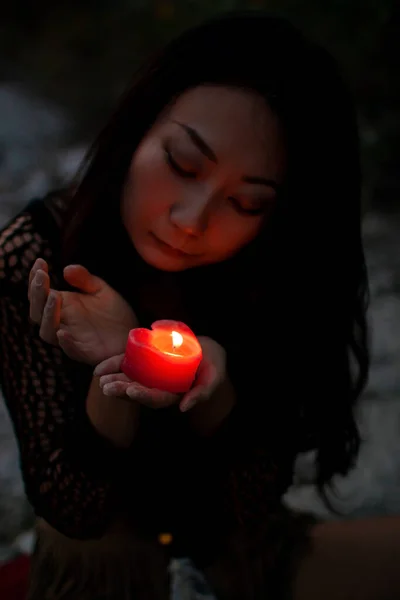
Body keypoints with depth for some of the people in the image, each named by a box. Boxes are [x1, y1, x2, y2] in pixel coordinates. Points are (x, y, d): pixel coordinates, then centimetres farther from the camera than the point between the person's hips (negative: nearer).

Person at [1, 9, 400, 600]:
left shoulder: (276, 275, -16)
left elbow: (253, 504, -12)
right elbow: (75, 513, -16)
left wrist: (213, 384, -30)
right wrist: (116, 374, -33)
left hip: (235, 545, 3)